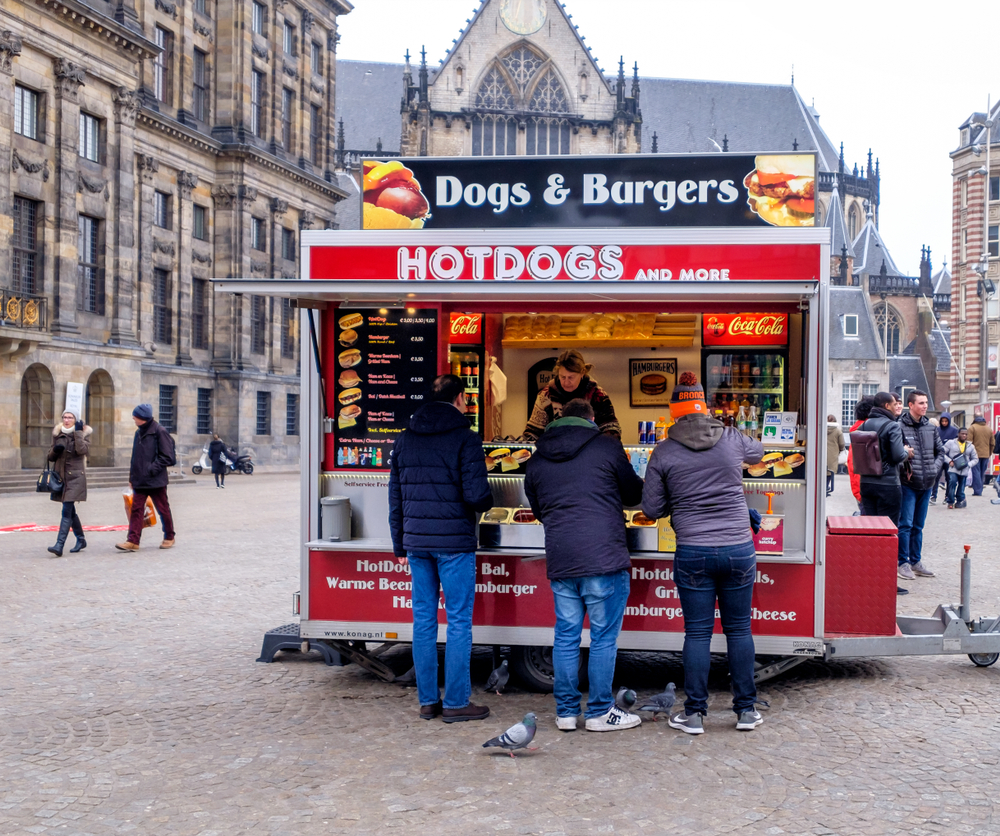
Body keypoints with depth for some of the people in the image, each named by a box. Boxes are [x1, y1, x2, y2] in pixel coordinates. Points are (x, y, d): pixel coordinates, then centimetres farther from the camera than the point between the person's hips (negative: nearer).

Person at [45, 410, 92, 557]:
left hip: (75, 476, -6)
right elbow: (51, 456, 13)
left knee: (67, 511, -13)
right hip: (61, 476, 6)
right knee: (70, 511, 14)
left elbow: (82, 450, -21)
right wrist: (55, 450, -8)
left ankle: (59, 545, -19)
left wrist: (78, 432, -17)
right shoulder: (57, 434, 11)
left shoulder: (83, 433, -2)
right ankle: (81, 540, 29)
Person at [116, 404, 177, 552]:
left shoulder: (159, 432, -10)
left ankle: (169, 537, 20)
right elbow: (135, 457, 19)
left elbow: (167, 457, -12)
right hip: (140, 481, 6)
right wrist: (132, 477, 14)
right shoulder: (139, 433, 12)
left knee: (163, 509, 6)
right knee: (136, 509, -1)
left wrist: (151, 469, -17)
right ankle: (133, 541, -3)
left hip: (156, 481, -6)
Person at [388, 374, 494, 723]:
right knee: (458, 621, 1)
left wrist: (400, 544, 19)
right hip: (454, 542, -5)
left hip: (416, 541, 6)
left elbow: (395, 496, 13)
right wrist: (488, 502, 8)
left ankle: (427, 700, 15)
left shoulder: (405, 439, 10)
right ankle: (456, 703, 4)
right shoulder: (465, 439, -8)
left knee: (423, 619, 10)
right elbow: (475, 494, -16)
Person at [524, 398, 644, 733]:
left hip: (559, 561, 4)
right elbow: (634, 494, 10)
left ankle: (566, 711, 18)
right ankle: (600, 712, 10)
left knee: (566, 635, 12)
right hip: (603, 557, -4)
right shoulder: (607, 447, 0)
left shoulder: (536, 460, 12)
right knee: (604, 636, 4)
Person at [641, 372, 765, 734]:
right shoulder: (732, 439, 2)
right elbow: (757, 451, 27)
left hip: (693, 554, -1)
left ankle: (694, 713, 12)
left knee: (697, 632, 6)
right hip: (739, 549, 2)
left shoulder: (664, 453, -4)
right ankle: (746, 710, 19)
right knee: (739, 629, 11)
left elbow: (651, 509, 1)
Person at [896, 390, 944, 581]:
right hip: (908, 484, -6)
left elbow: (940, 451, 18)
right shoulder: (900, 427, -9)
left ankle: (916, 562, 22)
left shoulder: (930, 428, 10)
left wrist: (934, 469, 5)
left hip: (926, 484, 6)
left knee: (918, 526, 14)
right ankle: (903, 563, 3)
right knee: (905, 524, -5)